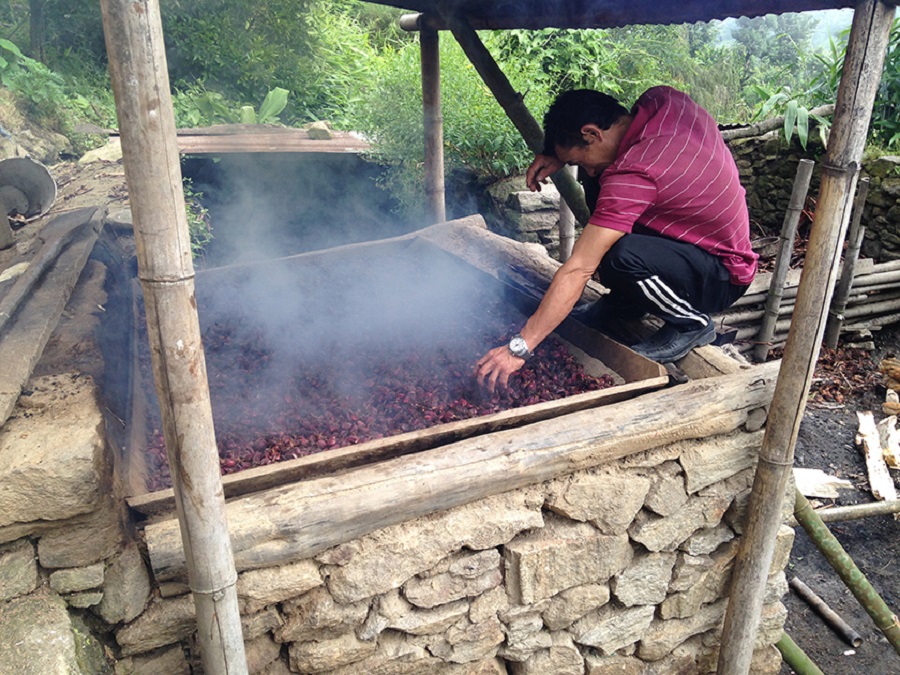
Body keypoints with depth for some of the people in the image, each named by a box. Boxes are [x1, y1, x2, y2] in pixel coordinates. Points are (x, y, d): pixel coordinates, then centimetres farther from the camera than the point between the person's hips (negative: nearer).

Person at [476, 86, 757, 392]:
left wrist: (519, 347, -30)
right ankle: (623, 303, 13)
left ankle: (692, 323, -6)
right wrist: (560, 157, -4)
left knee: (620, 258, -36)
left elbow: (578, 270, -33)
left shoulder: (633, 176, -32)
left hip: (722, 279, -9)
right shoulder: (663, 99, -9)